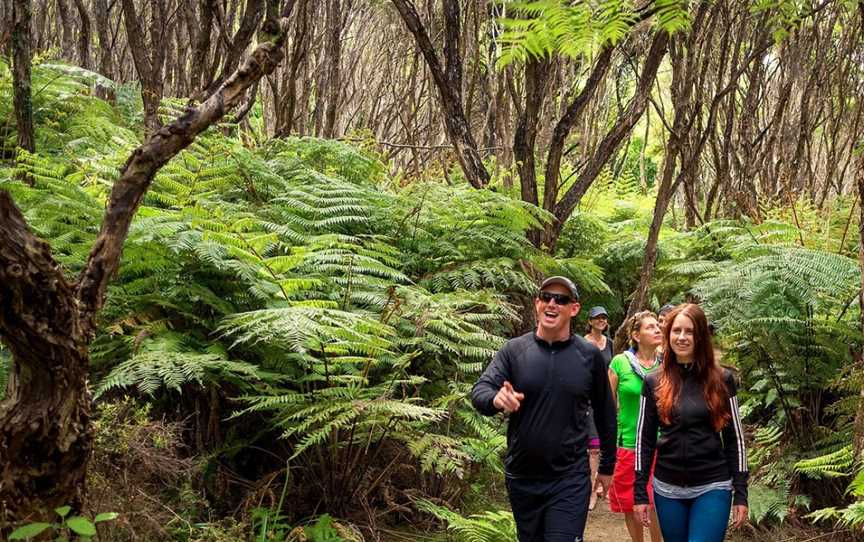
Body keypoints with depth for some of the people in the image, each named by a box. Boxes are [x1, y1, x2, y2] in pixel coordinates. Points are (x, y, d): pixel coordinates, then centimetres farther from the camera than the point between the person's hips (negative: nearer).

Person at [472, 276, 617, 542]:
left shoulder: (589, 355, -4)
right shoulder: (514, 350, -4)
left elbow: (605, 414, 6)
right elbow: (479, 392, -13)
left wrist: (607, 467, 13)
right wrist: (496, 399, -36)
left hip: (570, 480, -2)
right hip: (521, 479, 2)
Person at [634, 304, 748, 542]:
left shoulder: (721, 380, -2)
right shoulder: (654, 382, 2)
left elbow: (735, 438, 1)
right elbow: (644, 439, 5)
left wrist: (740, 493, -2)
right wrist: (640, 492, 1)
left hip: (713, 488, -2)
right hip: (667, 490, 2)